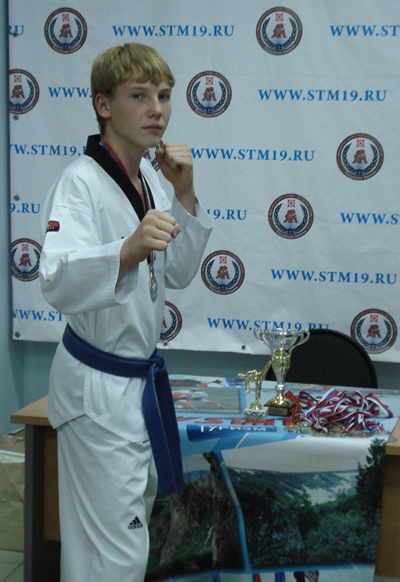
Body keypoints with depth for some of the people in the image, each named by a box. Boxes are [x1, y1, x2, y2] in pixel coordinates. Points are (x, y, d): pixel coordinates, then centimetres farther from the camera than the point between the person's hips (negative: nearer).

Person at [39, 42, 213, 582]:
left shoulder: (148, 181, 7)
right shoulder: (81, 182, -19)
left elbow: (178, 274, 11)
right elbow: (59, 282, -35)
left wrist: (184, 195, -2)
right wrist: (128, 250, -54)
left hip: (140, 377, 9)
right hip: (98, 384, -9)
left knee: (132, 527, 21)